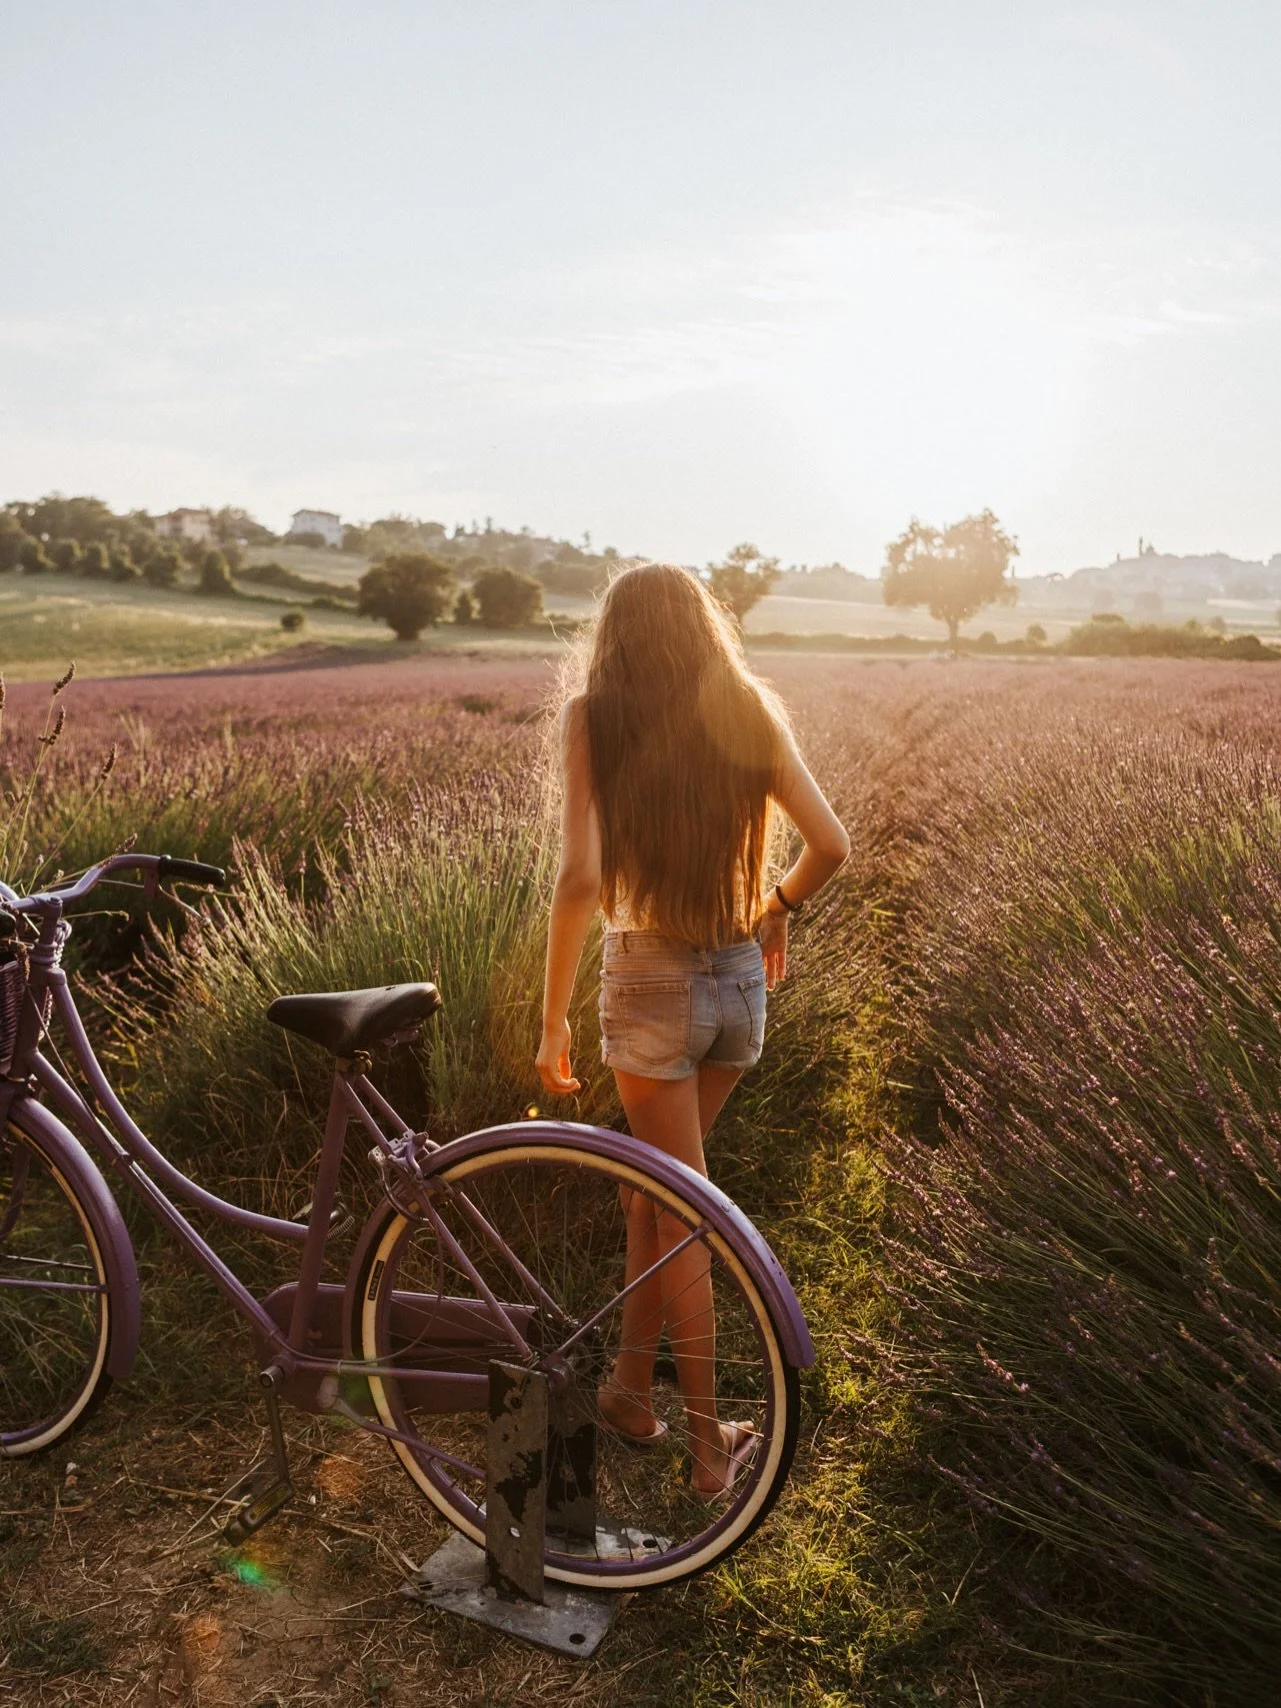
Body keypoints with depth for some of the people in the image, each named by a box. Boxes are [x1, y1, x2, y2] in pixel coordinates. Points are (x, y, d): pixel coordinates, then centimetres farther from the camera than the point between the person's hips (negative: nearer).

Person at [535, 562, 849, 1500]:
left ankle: (712, 1444, 22)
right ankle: (631, 1386, 37)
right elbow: (831, 845, -1)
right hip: (742, 981, 4)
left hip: (651, 981, -4)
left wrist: (553, 1019, -10)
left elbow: (580, 878, -18)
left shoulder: (593, 717, -8)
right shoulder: (751, 710, 1)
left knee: (676, 1210, 10)